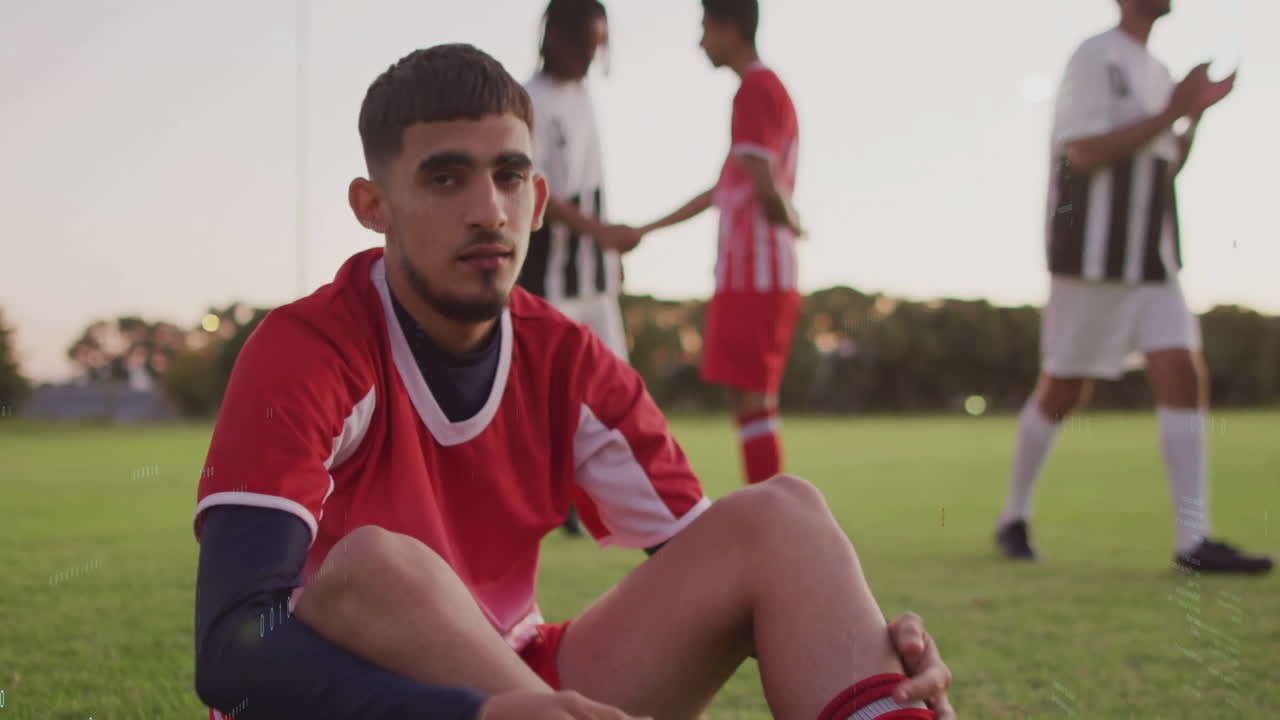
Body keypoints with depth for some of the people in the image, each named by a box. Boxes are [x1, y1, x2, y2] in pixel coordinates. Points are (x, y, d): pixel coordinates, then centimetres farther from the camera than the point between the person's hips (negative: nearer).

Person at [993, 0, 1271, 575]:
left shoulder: (1156, 70, 18)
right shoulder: (1094, 58, -7)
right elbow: (1086, 151, -18)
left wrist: (1197, 113, 8)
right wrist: (1172, 114, -14)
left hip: (1151, 259, 7)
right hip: (1093, 255, -7)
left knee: (1184, 376, -6)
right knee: (1062, 391, 2)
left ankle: (1193, 539, -9)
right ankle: (1013, 517, 20)